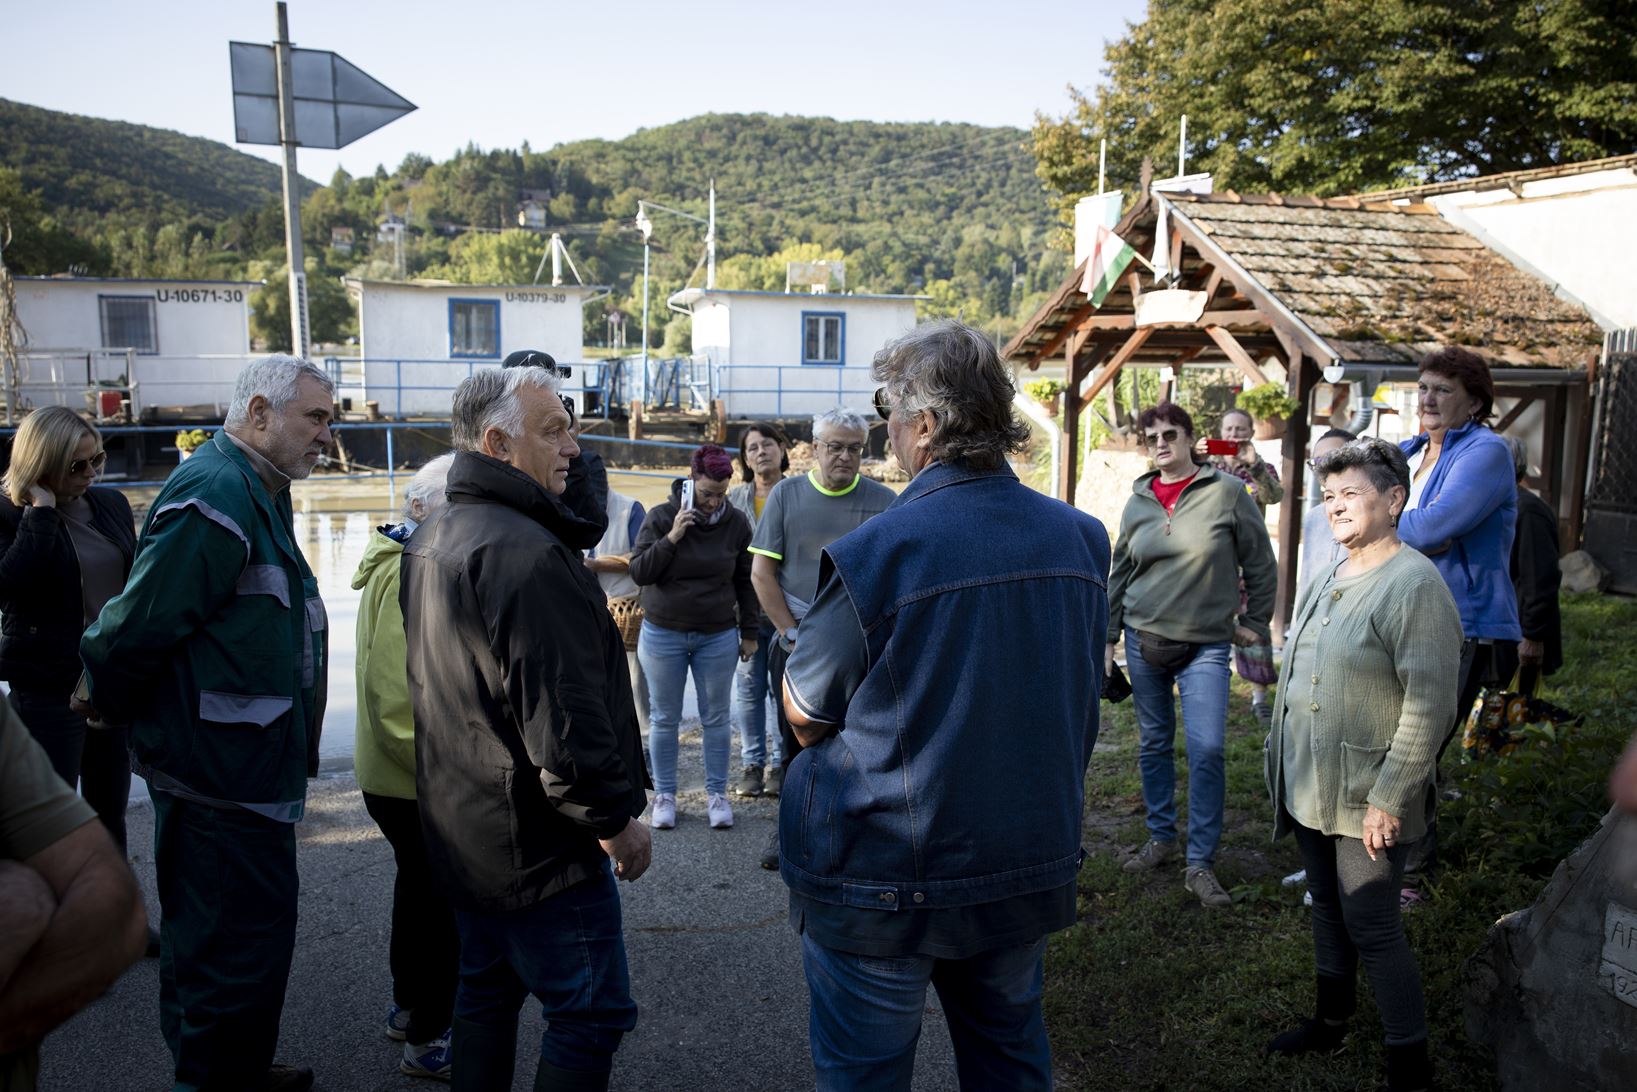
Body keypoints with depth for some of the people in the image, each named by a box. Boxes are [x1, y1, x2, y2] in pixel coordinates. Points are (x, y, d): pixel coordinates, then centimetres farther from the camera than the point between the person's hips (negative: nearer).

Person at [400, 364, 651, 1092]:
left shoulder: (429, 540, 9)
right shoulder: (528, 554, -24)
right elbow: (565, 723, -27)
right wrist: (617, 820, -16)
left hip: (461, 833, 10)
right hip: (541, 846, -10)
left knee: (487, 993, 22)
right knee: (591, 1015, 2)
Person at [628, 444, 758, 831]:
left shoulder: (736, 523, -2)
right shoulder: (661, 517, -7)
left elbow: (745, 581, 7)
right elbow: (638, 571, -10)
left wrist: (749, 632, 7)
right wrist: (671, 537, -21)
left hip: (718, 636, 1)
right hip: (663, 635, -1)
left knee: (716, 718, 7)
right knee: (664, 719, 7)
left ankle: (717, 794, 19)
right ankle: (664, 795, 19)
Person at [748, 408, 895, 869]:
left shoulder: (884, 502, 1)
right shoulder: (786, 495, 3)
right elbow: (761, 573, 2)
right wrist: (793, 635, -4)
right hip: (794, 645, 1)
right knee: (794, 741, 10)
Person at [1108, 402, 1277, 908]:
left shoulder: (1227, 492, -5)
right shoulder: (1138, 502, 6)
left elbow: (1260, 563, 3)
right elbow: (1119, 575, 13)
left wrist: (1254, 622, 5)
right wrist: (1109, 637, 12)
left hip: (1205, 644, -3)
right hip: (1144, 639, 4)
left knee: (1207, 750, -8)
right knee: (1153, 744, 12)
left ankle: (1200, 864, 3)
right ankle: (1161, 838, 28)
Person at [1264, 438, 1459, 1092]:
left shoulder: (1415, 585, -17)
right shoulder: (1327, 584, 10)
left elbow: (1429, 708, -21)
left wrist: (1389, 799, -21)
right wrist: (1284, 766, 17)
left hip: (1366, 804, -8)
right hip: (1310, 792, 8)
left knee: (1373, 931, 0)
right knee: (1328, 910, 21)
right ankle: (1331, 1021, 38)